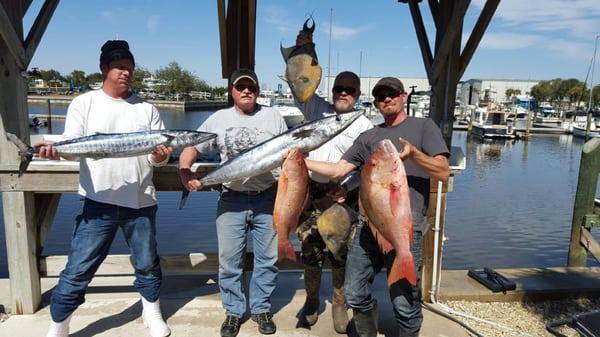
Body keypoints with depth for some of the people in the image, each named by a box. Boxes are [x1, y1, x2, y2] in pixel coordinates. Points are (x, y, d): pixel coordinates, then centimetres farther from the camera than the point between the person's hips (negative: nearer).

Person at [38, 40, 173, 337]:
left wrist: (161, 156, -19)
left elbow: (158, 155, 4)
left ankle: (152, 313, 37)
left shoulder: (147, 109, 8)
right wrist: (53, 148, -27)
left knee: (147, 263, 15)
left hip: (141, 201, 2)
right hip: (99, 202, -2)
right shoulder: (84, 103, 3)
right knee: (78, 269, 1)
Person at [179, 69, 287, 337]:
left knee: (267, 259, 10)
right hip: (231, 199, 0)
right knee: (229, 261, 7)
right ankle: (233, 311, 25)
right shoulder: (218, 119, 4)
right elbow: (191, 148, 7)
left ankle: (261, 308, 28)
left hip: (268, 198, 0)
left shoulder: (273, 117, 3)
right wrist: (185, 172, -11)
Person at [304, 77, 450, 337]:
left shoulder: (423, 127, 8)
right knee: (355, 295, 10)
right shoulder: (368, 137, 18)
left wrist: (414, 153, -17)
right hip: (367, 226, 4)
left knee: (404, 304, -2)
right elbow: (338, 170, 12)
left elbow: (443, 172, -1)